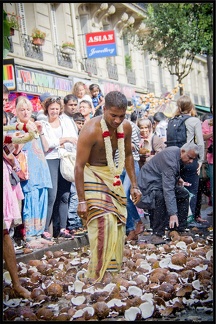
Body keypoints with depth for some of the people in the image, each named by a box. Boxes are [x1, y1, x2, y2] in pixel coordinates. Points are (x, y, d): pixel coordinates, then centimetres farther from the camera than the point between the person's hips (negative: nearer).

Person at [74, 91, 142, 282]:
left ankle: (114, 267, 23)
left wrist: (134, 185, 9)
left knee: (118, 221, 8)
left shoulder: (126, 127, -7)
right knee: (103, 222, -15)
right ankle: (98, 274, -6)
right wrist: (82, 200, -24)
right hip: (92, 174, -7)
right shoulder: (91, 130, -25)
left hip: (112, 174, 7)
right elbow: (79, 166, -23)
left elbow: (127, 155, 10)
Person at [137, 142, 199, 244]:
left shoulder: (176, 151, -1)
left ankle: (179, 229, 12)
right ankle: (157, 234, -28)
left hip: (159, 182, 11)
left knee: (184, 194, 8)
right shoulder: (170, 159, -31)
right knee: (162, 197, -37)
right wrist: (173, 214, -42)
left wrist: (177, 178, 8)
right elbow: (168, 189, -38)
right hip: (148, 184, -11)